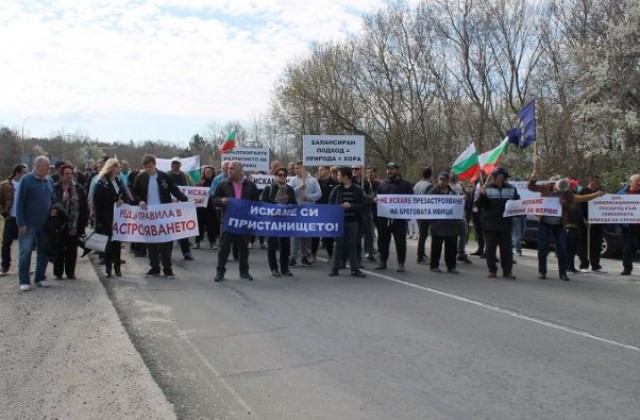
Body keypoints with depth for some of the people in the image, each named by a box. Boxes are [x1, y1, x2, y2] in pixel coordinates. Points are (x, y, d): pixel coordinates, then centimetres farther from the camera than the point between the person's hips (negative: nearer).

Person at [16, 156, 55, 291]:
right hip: (29, 224, -5)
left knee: (44, 252, 9)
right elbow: (19, 202, -9)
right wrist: (21, 223, -13)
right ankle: (24, 281, 3)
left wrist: (53, 208, -3)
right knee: (26, 252, -5)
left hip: (45, 224, 5)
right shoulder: (26, 179, -9)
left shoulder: (49, 180, 6)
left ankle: (40, 278, 20)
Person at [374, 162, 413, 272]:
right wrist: (375, 199, -3)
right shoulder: (383, 184, 14)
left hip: (399, 218, -3)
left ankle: (401, 263, 9)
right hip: (383, 217, 4)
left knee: (400, 241, 1)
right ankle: (382, 261, 21)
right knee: (383, 240, 9)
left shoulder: (405, 184, 3)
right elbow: (377, 198, 19)